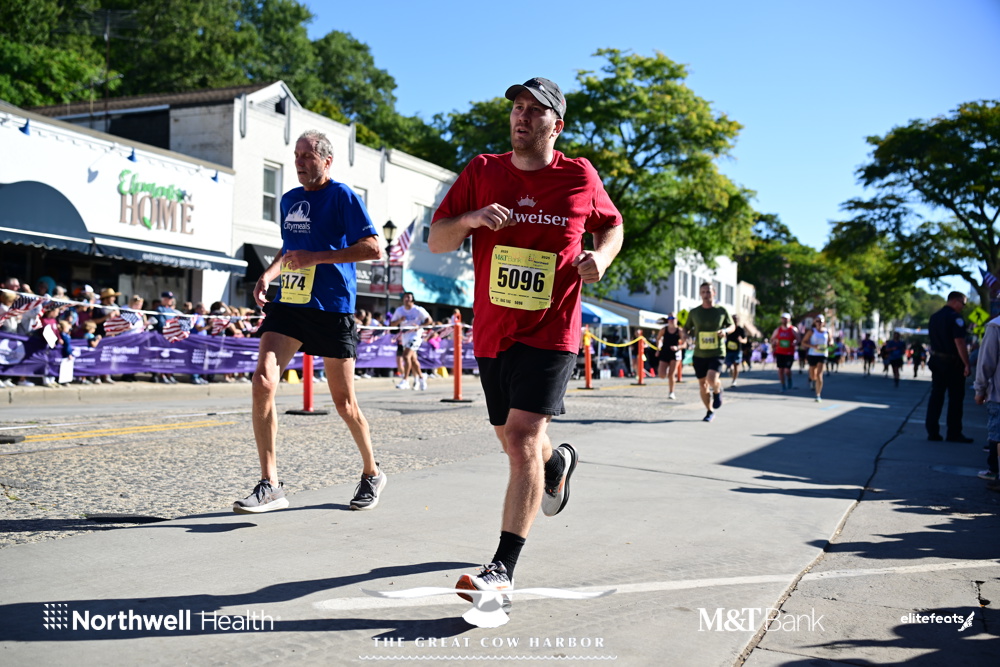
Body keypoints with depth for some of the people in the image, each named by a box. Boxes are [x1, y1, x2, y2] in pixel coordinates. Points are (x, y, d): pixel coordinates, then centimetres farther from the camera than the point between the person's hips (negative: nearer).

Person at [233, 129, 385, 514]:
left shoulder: (342, 196, -5)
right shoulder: (289, 201, 15)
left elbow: (373, 248, -14)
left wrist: (315, 257, -18)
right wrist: (268, 275, 11)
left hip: (332, 309, -5)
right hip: (288, 305, 6)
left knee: (343, 402, 4)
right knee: (263, 382, -14)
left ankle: (371, 474, 28)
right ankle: (270, 486, -8)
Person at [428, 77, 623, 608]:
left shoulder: (580, 177, 0)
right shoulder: (482, 172, 3)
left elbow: (611, 225, 18)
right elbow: (436, 241, 3)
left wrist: (601, 256, -4)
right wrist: (471, 219, -17)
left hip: (551, 331, -4)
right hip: (492, 331, 4)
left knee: (523, 437, -17)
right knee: (512, 440, 17)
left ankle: (503, 570, -16)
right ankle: (557, 462, 54)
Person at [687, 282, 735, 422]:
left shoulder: (722, 311, 0)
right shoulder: (694, 312, 2)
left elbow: (732, 326, 12)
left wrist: (725, 331, -10)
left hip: (717, 353, -2)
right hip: (699, 354, 3)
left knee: (712, 379, -23)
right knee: (703, 384, 7)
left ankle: (717, 391, 14)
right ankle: (710, 411, 26)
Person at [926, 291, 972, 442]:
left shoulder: (934, 317, 11)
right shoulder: (955, 317, -14)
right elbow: (959, 342, -20)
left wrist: (935, 357, 19)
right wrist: (967, 364, -18)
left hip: (936, 362, 7)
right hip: (953, 363, -7)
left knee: (936, 396, 9)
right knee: (956, 398, 2)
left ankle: (932, 432, 8)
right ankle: (954, 433, 5)